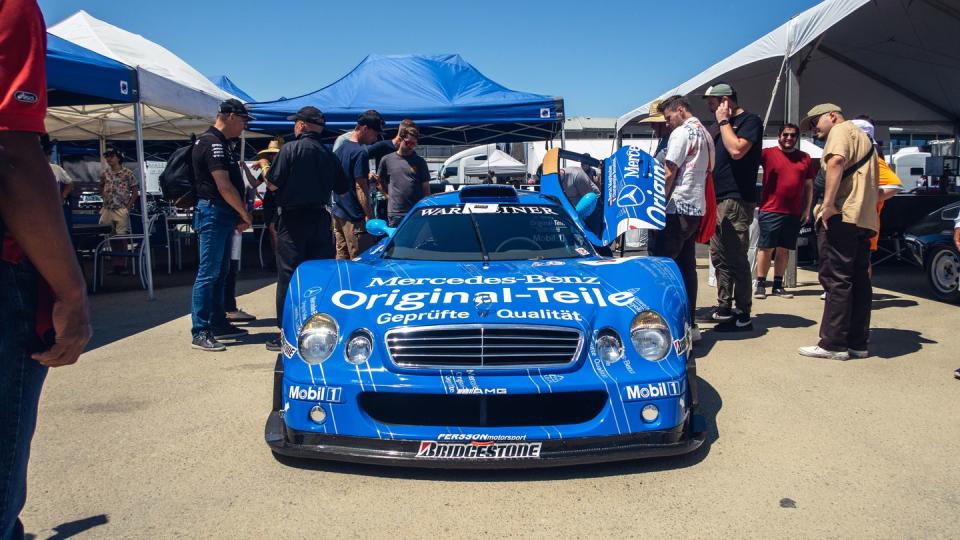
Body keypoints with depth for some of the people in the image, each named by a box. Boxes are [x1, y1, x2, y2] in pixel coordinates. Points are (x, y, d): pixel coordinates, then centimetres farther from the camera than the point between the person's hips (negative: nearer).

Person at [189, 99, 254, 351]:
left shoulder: (222, 143, 18)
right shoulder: (211, 143, -14)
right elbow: (224, 187, -20)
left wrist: (240, 214, 12)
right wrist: (245, 214, -10)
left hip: (225, 215, 10)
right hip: (213, 212, -10)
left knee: (221, 272, 15)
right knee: (208, 273, -8)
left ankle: (219, 324, 24)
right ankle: (200, 333, -4)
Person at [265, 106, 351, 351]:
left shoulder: (290, 149, -9)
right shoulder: (329, 154, 7)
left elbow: (274, 182, -10)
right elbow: (342, 188, 10)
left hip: (293, 219, -5)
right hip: (320, 218, 5)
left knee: (288, 275, 0)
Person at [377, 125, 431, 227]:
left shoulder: (420, 162, 5)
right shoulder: (387, 160, 5)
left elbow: (426, 188, 5)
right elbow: (379, 182, 16)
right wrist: (389, 196, 6)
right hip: (395, 214, 0)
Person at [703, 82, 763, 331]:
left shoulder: (750, 121, -5)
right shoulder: (726, 125, 21)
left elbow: (737, 150, -20)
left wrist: (724, 121, -11)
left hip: (736, 200, -9)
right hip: (718, 199, 9)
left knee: (736, 259, -8)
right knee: (719, 257, 11)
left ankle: (743, 315, -3)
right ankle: (724, 308, 20)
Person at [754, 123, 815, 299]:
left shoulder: (805, 158, 11)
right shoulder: (768, 153, 0)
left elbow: (809, 186, 14)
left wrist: (807, 209, 10)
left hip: (794, 213, 4)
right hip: (770, 211, -4)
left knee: (784, 250, 9)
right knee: (766, 248, 0)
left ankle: (778, 285, 17)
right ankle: (760, 284, 8)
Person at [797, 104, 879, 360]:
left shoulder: (841, 130, 0)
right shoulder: (864, 138, 29)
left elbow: (836, 161, -21)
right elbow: (875, 185, 32)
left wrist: (828, 203, -24)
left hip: (842, 215, -10)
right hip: (865, 219, 10)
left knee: (835, 280, -9)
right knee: (859, 281, 8)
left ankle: (833, 344, -8)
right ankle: (857, 343, 11)